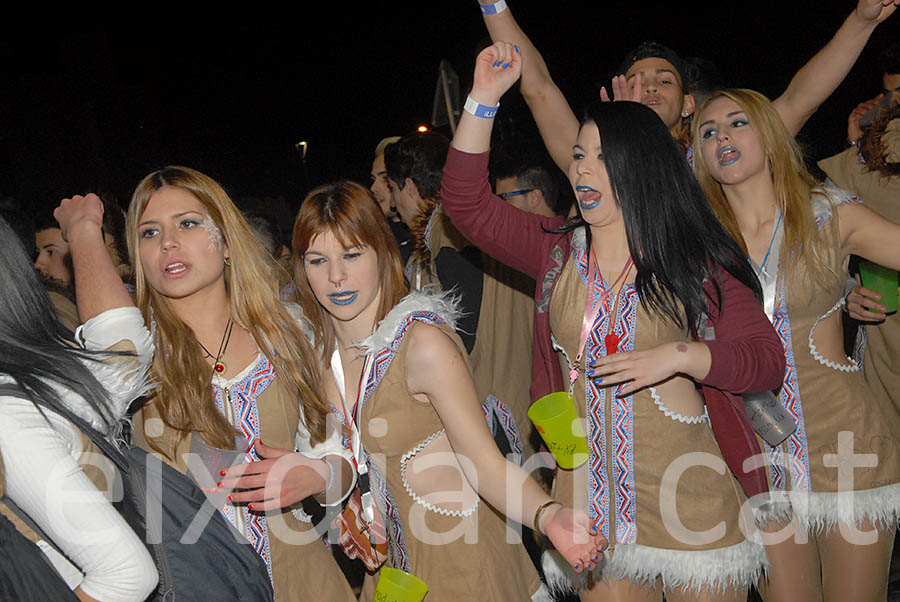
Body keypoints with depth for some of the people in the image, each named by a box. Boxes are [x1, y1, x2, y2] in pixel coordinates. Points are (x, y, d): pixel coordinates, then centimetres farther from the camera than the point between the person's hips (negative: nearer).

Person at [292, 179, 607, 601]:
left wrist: (548, 517, -39)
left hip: (462, 565, -6)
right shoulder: (321, 351, -2)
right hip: (393, 561, 6)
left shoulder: (423, 344, -22)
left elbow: (487, 465, -23)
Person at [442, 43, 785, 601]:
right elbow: (467, 202, 0)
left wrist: (679, 356, -20)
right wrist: (484, 98, -6)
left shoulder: (698, 260, -4)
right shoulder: (558, 251, 5)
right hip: (591, 492, 3)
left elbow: (767, 359, -5)